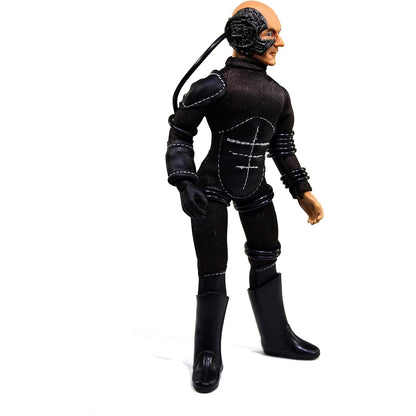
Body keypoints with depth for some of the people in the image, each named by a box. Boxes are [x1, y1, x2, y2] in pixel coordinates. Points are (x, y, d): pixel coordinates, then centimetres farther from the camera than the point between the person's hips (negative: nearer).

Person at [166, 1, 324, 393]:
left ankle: (277, 337, 32)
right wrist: (185, 183, -22)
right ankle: (208, 356, 16)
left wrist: (303, 192, 9)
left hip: (254, 188, 7)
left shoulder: (279, 95, 6)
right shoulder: (214, 86, -14)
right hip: (211, 189, -6)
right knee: (213, 274, -3)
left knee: (265, 260, 14)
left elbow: (284, 149, 12)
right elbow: (179, 135, -10)